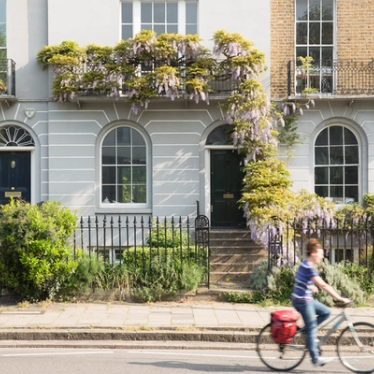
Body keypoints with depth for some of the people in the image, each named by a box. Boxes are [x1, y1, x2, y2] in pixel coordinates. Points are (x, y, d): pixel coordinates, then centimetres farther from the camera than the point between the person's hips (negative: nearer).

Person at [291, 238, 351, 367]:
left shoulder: (305, 265, 7)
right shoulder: (308, 268, -24)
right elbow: (323, 285, -28)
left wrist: (311, 287, 37)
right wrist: (339, 298, -27)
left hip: (306, 299, 9)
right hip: (303, 302, -9)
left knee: (326, 312, 13)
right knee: (312, 329, -1)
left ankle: (308, 332, 15)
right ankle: (316, 359, 7)